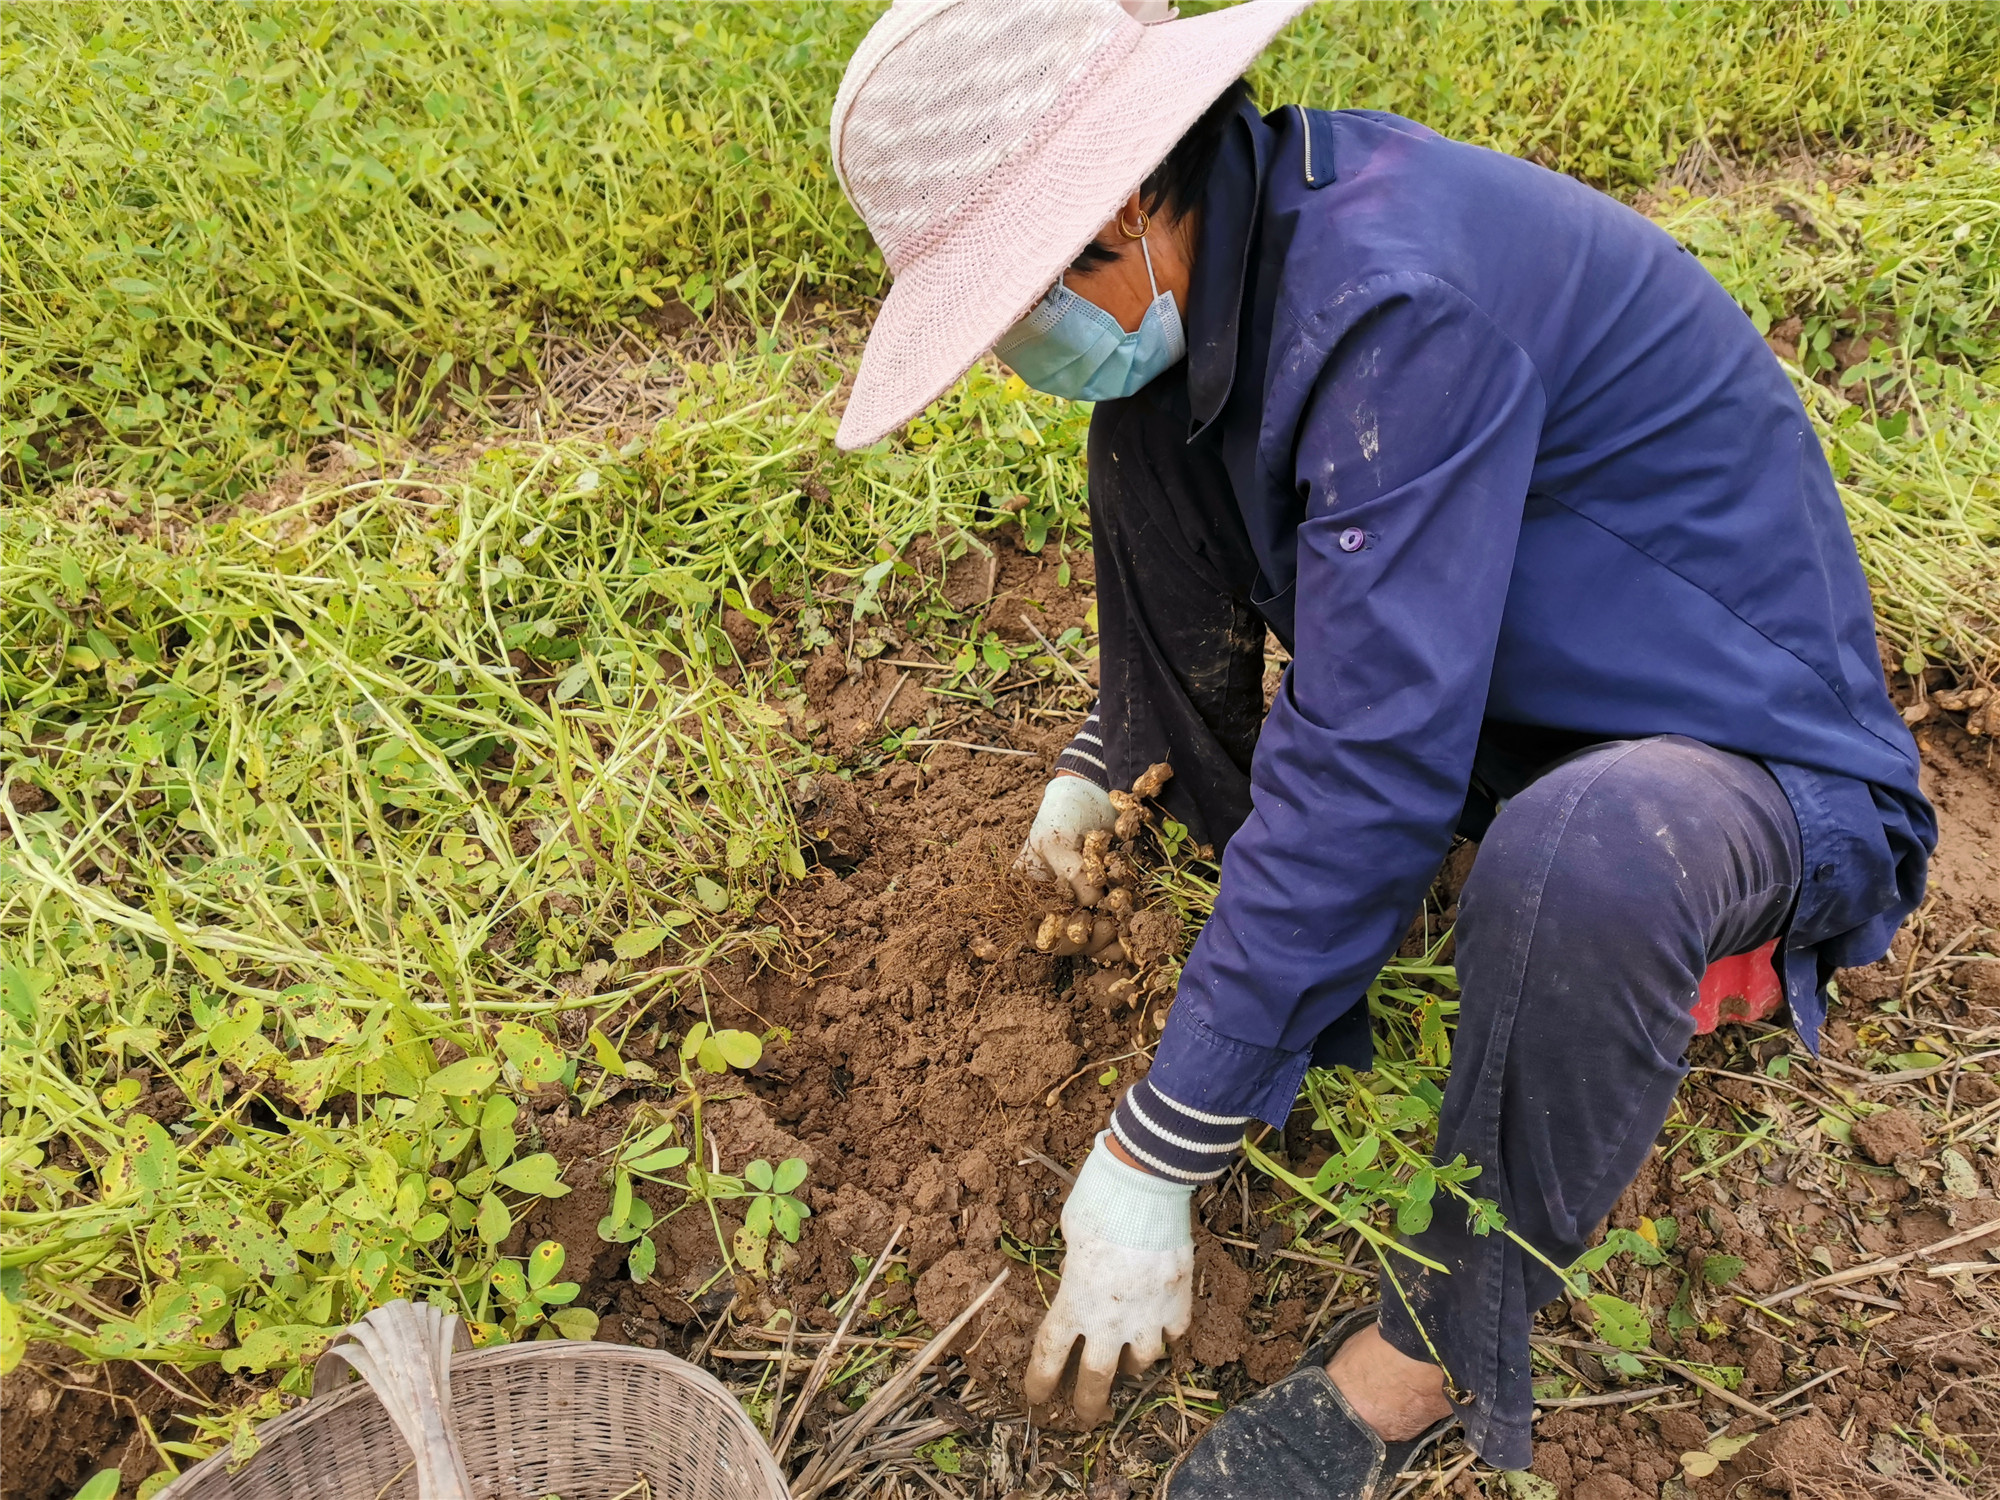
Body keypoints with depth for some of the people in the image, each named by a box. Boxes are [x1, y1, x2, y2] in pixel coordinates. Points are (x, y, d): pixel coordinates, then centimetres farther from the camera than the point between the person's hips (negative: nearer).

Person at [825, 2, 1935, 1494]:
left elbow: (1368, 768, -33)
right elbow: (1187, 565, 14)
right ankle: (1309, 993, 2)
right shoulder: (1241, 237, -5)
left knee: (1584, 850, -42)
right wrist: (1099, 760, 13)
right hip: (1475, 682, 7)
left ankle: (1437, 1358, -12)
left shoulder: (1406, 303, -32)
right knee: (1148, 444, -3)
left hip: (1760, 758, -7)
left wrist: (1152, 1158, -26)